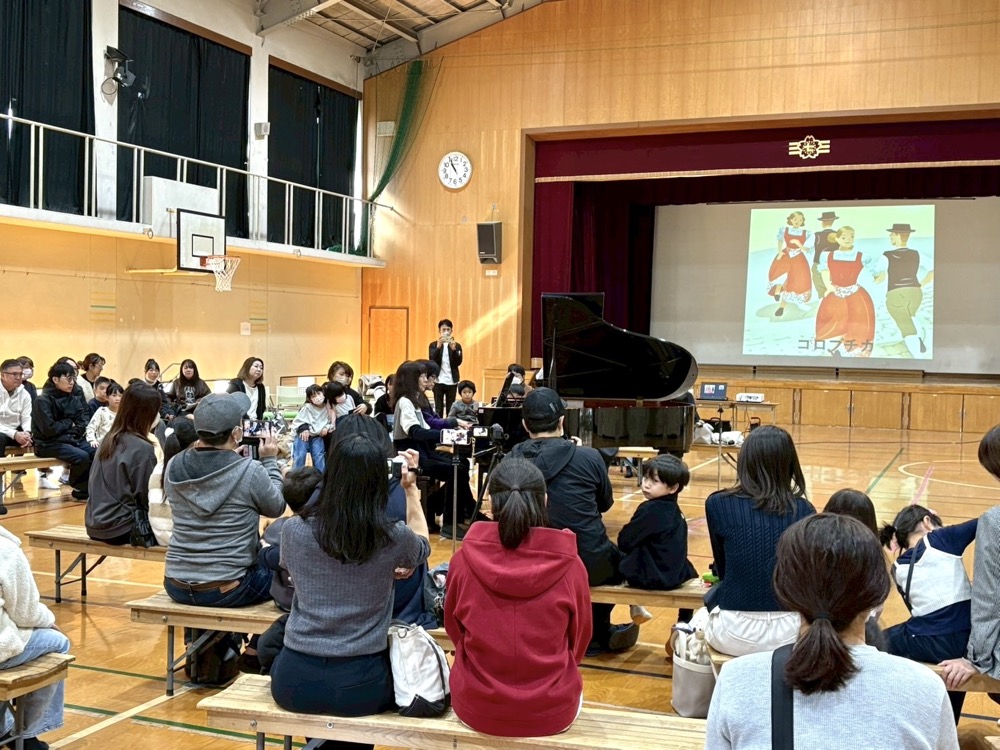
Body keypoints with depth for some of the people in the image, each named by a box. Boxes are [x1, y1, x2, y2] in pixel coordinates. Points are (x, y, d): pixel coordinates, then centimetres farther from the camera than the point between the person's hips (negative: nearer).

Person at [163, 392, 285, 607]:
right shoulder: (250, 472, -17)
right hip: (227, 589, -5)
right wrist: (269, 461, 11)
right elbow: (276, 508, 1)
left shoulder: (174, 468, -4)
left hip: (177, 586, 5)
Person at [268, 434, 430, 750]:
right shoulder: (394, 538, -10)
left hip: (295, 680, 1)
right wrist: (410, 488, 21)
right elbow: (422, 544, 15)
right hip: (360, 684, -1)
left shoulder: (293, 531, -8)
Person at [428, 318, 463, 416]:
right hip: (438, 381, -1)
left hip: (452, 381, 1)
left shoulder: (457, 345, 6)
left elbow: (458, 362, -5)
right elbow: (432, 361, -9)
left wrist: (453, 349, -21)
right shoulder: (433, 345, 4)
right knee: (438, 409, 0)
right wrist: (438, 347, -23)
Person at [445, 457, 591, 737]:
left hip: (475, 708, 1)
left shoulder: (464, 560, -14)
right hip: (551, 713, -1)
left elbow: (455, 629, 3)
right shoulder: (570, 565, -16)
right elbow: (579, 641, 0)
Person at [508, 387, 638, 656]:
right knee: (619, 561, 33)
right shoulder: (588, 457, -13)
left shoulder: (512, 461, -9)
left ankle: (597, 634, 42)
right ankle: (596, 635, 44)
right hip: (589, 564, -3)